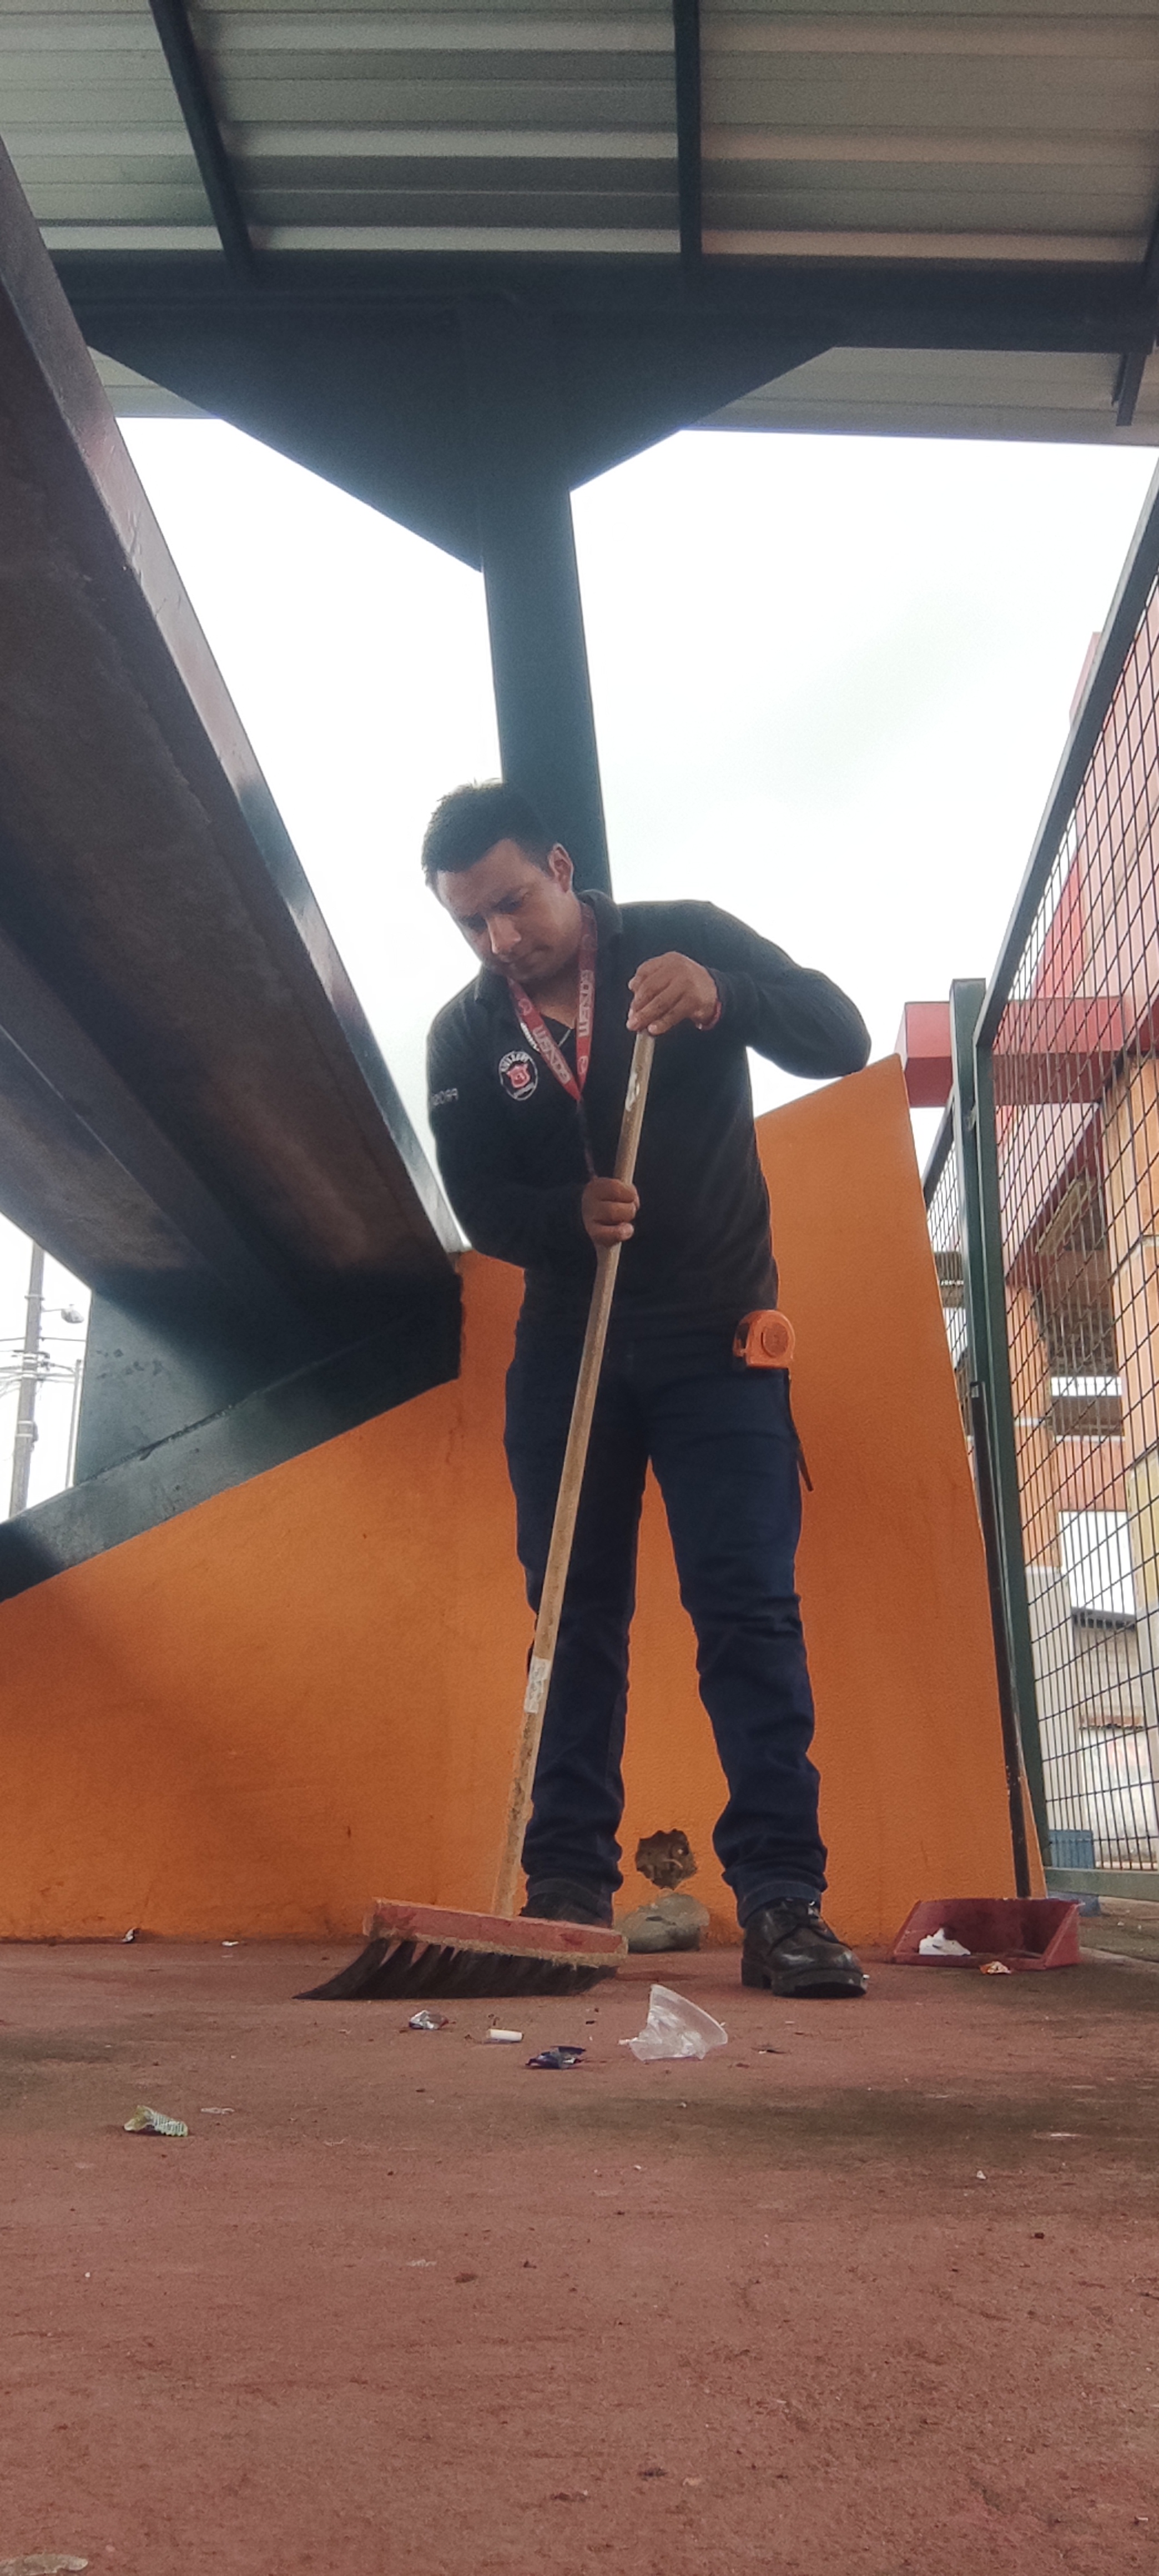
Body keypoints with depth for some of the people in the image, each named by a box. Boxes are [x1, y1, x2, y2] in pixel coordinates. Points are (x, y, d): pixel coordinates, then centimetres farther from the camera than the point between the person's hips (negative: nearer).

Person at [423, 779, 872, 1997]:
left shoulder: (683, 940, -4)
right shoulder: (462, 1035, 2)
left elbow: (843, 1037, -12)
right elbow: (479, 1204, -2)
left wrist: (722, 999, -31)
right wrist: (569, 1214, -23)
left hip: (712, 1336, -2)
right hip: (564, 1342, 3)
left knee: (748, 1608, -9)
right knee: (575, 1615, 4)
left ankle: (781, 1901, -7)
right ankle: (568, 1892, 10)